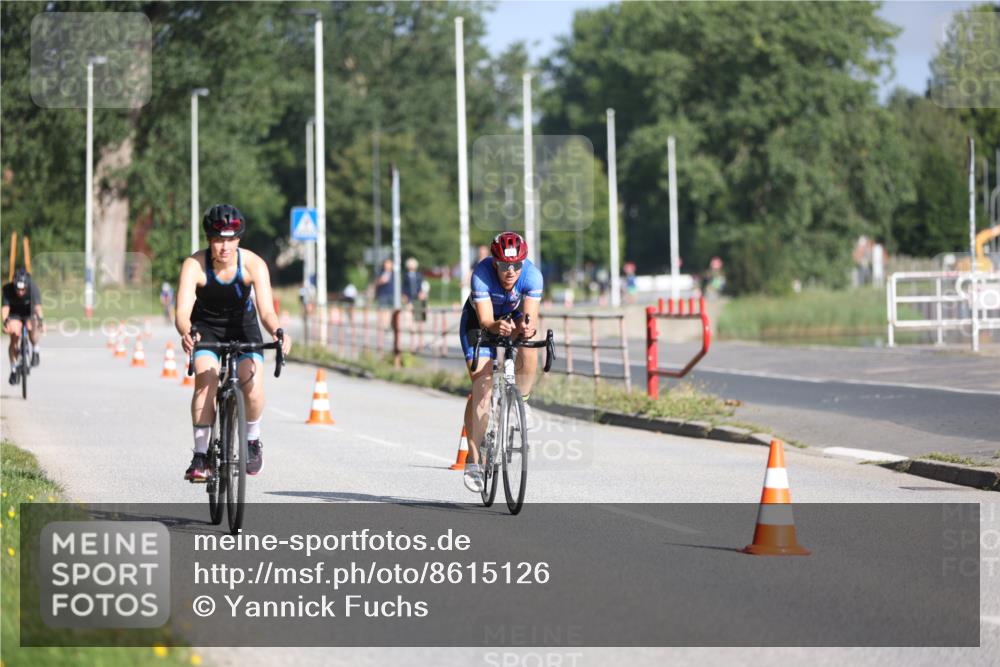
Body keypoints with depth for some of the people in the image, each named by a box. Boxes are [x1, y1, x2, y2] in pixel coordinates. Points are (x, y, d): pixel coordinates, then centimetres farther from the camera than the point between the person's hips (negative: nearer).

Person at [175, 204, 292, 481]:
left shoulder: (253, 264, -24)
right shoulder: (195, 265, -26)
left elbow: (266, 309, -33)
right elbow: (182, 311, -36)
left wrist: (277, 332, -55)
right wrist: (186, 333, -58)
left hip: (243, 326, 0)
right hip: (206, 327, 0)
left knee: (253, 384, -22)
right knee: (206, 379, -27)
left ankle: (252, 440, 6)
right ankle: (200, 455, -20)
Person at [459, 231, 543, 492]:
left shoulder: (532, 275, -30)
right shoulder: (482, 275, -34)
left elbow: (531, 317, -37)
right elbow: (485, 320, -39)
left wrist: (527, 327, -61)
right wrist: (496, 327, -61)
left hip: (513, 316, 2)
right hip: (479, 320, -2)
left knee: (529, 347, -33)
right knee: (482, 385, -17)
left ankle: (521, 401, -4)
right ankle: (473, 462, -13)